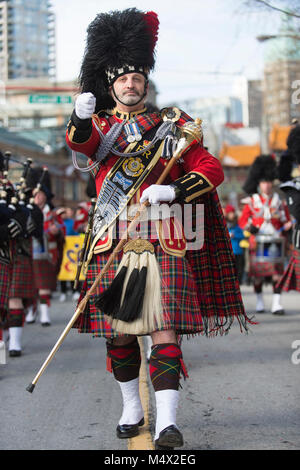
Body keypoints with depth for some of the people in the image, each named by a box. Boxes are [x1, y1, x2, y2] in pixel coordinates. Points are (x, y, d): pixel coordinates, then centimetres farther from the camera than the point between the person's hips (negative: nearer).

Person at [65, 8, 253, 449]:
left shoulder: (173, 124, 10)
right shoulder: (98, 124, 11)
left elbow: (212, 169, 3)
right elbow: (83, 143, -14)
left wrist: (174, 191, -15)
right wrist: (82, 118, -37)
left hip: (165, 243, -1)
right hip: (112, 244, 2)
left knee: (165, 330, -10)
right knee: (118, 333, 7)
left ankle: (167, 422, -12)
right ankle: (131, 409, 25)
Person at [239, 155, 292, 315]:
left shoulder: (279, 202, 9)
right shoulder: (251, 202, 5)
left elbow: (287, 221, 12)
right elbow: (242, 220, 5)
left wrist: (288, 225, -11)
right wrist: (249, 227, -14)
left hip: (275, 242, 1)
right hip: (258, 242, 0)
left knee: (277, 272, -7)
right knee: (257, 273, 5)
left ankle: (276, 304, -9)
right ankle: (259, 301, 22)